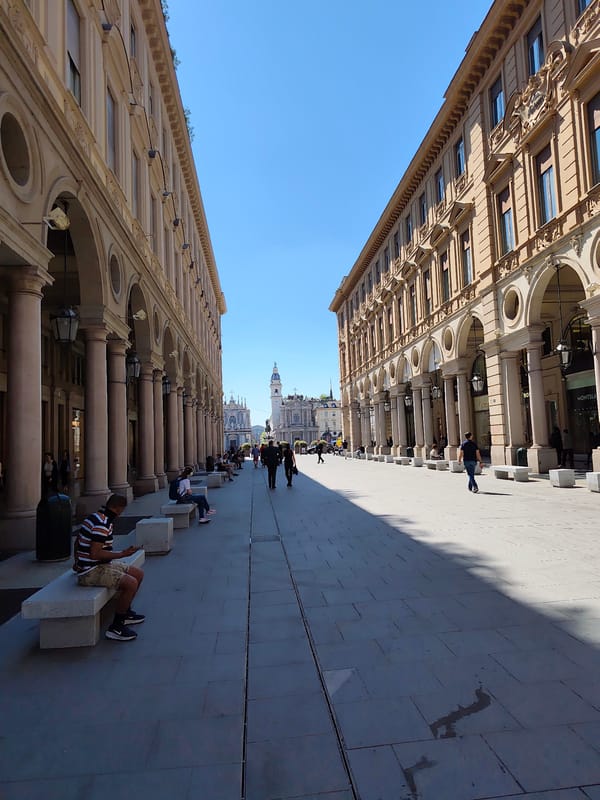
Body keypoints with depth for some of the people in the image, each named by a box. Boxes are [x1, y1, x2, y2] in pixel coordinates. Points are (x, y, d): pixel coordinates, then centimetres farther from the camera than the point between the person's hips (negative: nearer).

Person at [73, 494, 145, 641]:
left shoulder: (95, 517, 11)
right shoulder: (102, 524, -22)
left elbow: (77, 542, 25)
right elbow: (95, 554, -27)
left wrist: (78, 562, 41)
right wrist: (122, 554, -20)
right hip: (91, 572, -11)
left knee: (138, 574, 11)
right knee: (131, 583, -26)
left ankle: (125, 613, 28)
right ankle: (115, 627, -12)